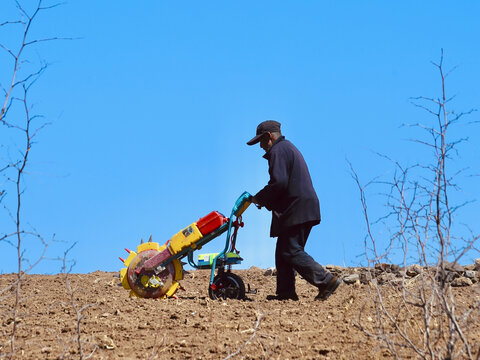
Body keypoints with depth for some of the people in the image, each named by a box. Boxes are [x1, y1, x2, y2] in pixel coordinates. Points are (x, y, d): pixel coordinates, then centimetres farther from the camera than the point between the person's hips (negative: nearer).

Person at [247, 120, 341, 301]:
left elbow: (279, 183, -20)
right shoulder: (289, 148, 26)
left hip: (296, 211, -11)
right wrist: (267, 201, 19)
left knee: (291, 252, -12)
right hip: (304, 210, 11)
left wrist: (259, 198, -6)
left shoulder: (278, 151, -8)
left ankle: (327, 280, -16)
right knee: (283, 252, 11)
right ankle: (286, 291, 9)